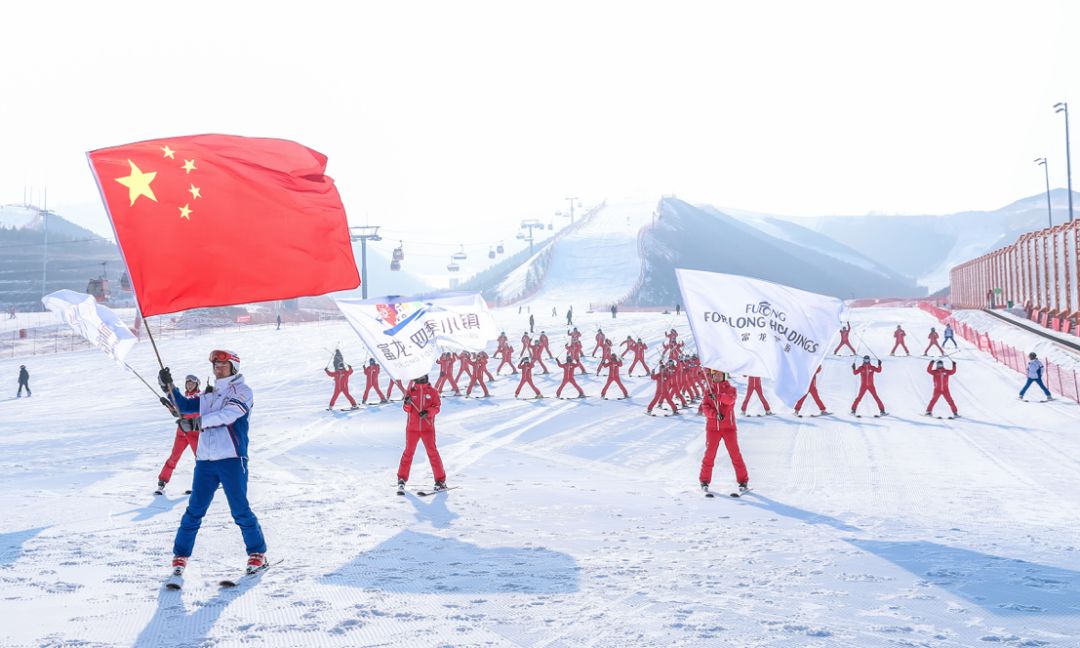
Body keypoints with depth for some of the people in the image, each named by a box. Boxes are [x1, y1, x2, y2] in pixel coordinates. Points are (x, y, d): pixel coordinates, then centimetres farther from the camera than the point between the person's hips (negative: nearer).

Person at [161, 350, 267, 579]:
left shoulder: (242, 391, 0)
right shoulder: (209, 395, 23)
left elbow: (228, 414, -16)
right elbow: (185, 406, 20)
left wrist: (198, 421, -26)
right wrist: (169, 388, 6)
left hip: (232, 459, -5)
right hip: (205, 460, 5)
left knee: (240, 510, -4)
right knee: (194, 510, 4)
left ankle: (258, 554, 7)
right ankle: (180, 556, 11)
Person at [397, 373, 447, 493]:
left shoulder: (432, 391, 3)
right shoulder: (411, 391, 6)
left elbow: (437, 406, -2)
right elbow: (406, 409, 5)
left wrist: (428, 412, -19)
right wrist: (407, 403, -17)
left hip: (427, 427, -1)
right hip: (412, 427, 1)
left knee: (432, 452, -3)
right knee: (408, 452, 2)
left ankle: (440, 480, 3)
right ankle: (402, 479, 11)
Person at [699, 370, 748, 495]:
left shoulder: (730, 389, 4)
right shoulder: (708, 392, 9)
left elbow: (730, 399, -19)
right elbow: (705, 407, -4)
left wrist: (717, 396, -33)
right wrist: (715, 414, -22)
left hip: (728, 427, -2)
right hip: (712, 427, 2)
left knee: (735, 454, -4)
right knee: (709, 454, 1)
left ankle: (743, 481, 3)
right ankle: (705, 481, 14)